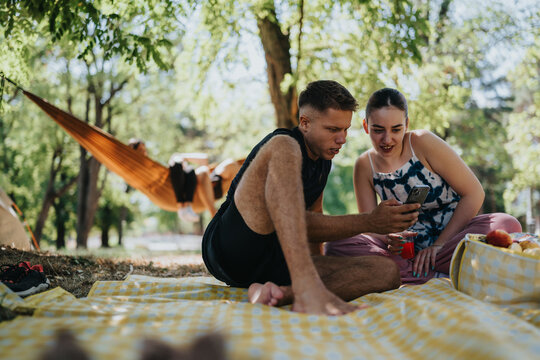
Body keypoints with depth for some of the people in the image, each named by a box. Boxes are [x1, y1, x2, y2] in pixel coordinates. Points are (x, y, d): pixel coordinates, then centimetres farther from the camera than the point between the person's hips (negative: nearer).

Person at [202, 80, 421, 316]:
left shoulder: (323, 160, 17)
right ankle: (307, 290, -45)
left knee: (386, 272, -11)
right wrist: (370, 222, -23)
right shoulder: (284, 144, -10)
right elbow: (298, 224, -22)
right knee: (283, 150, -30)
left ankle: (282, 294, -33)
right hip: (230, 249, -8)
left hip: (276, 265, 8)